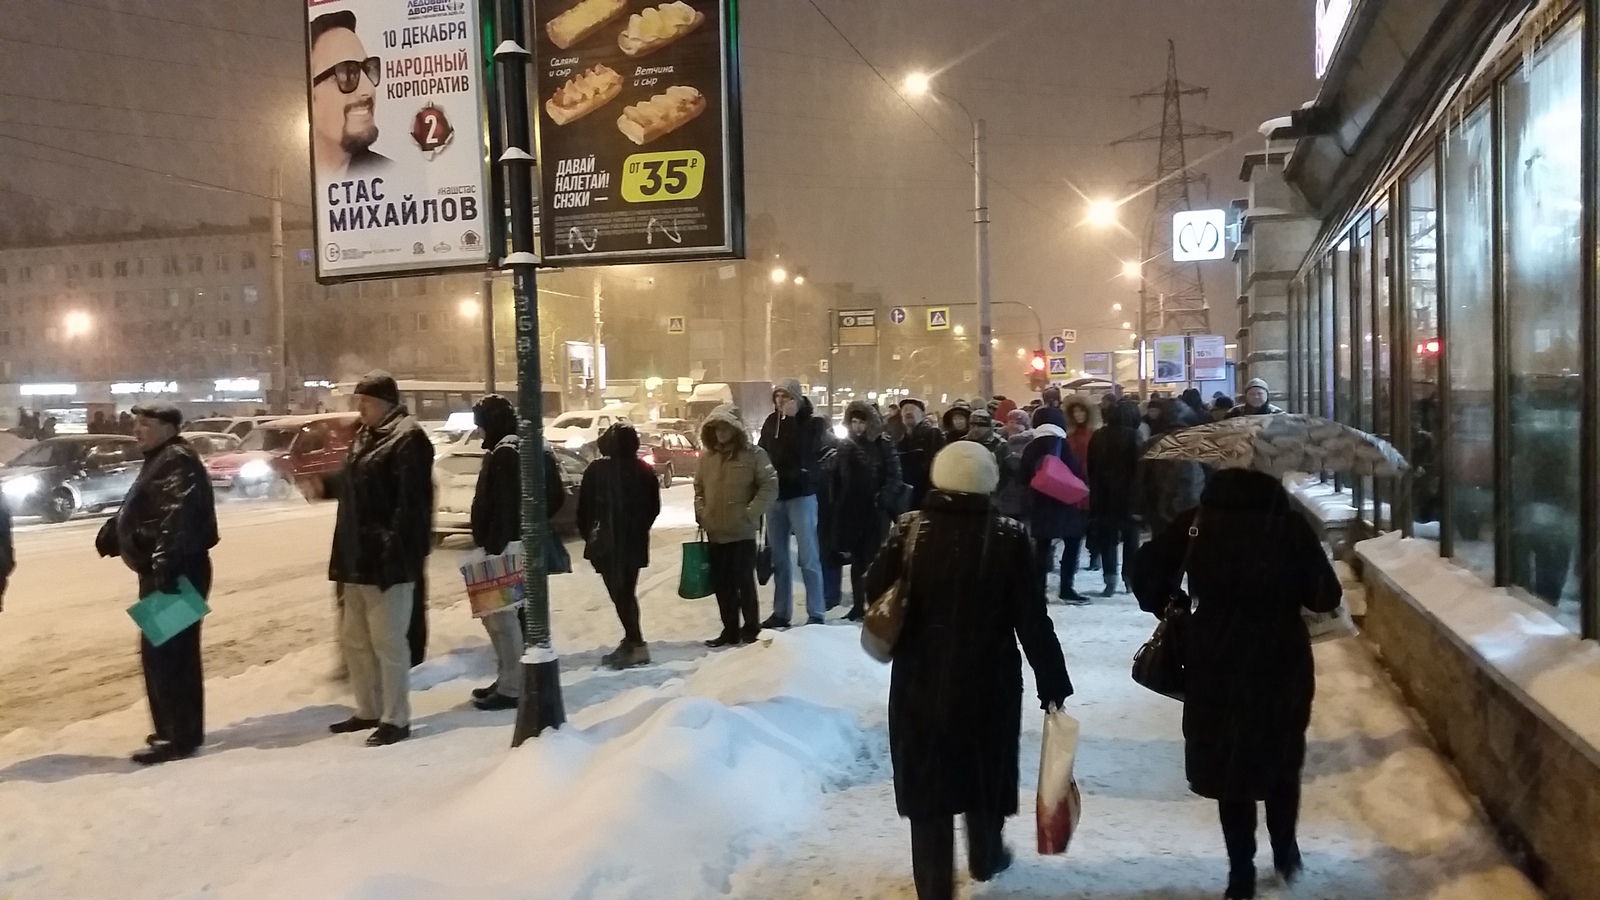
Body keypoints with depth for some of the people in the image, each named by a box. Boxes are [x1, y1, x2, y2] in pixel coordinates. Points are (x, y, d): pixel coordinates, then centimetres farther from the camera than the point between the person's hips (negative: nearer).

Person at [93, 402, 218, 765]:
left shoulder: (178, 461, -15)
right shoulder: (160, 461, 19)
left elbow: (179, 516, -29)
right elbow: (139, 509, 35)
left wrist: (166, 561, -36)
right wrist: (114, 529, 28)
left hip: (175, 573, -11)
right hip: (161, 571, 11)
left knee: (166, 653, -9)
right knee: (168, 653, 16)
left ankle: (179, 737, -5)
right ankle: (175, 731, 25)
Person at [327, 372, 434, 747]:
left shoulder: (408, 438, -12)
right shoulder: (364, 438, 17)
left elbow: (412, 504, -20)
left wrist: (395, 553, -24)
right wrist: (343, 558, 17)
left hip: (388, 561, -10)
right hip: (360, 559, 10)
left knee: (387, 640, -3)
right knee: (355, 639, 17)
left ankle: (396, 719, 6)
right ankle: (369, 710, 29)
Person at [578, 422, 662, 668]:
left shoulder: (597, 469, -11)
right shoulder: (644, 470, 2)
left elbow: (584, 507, -8)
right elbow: (654, 507, 7)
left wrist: (588, 534, 5)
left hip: (607, 542, -5)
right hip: (635, 541, 5)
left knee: (619, 594, -2)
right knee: (627, 593, 15)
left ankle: (636, 644, -7)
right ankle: (632, 642, 20)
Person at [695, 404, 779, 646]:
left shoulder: (753, 454, -7)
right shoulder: (707, 456, 9)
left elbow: (770, 486, -10)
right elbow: (699, 487, 19)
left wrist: (750, 513, -15)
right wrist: (701, 512, 5)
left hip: (742, 531, -5)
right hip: (715, 532, 5)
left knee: (744, 581, 1)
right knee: (722, 584, 10)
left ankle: (751, 629, 15)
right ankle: (730, 630, 21)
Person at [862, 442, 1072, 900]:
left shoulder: (909, 530, -9)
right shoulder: (1008, 537, -12)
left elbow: (875, 595, -4)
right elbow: (1033, 619, -11)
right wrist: (1054, 682, -2)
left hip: (920, 680, 0)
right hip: (988, 681, 0)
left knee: (926, 776, 11)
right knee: (985, 770, 22)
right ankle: (985, 858, 42)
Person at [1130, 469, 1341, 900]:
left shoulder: (1197, 521, -6)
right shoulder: (1290, 524, -8)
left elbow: (1146, 572, -7)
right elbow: (1326, 597, -7)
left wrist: (1167, 608, 10)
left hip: (1217, 664, 0)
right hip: (1282, 662, 0)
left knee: (1228, 763, 14)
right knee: (1283, 759, 24)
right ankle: (1285, 850, 37)